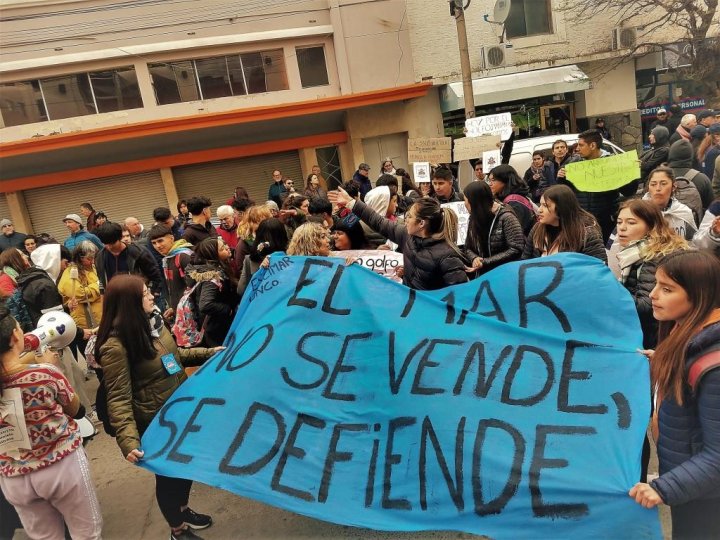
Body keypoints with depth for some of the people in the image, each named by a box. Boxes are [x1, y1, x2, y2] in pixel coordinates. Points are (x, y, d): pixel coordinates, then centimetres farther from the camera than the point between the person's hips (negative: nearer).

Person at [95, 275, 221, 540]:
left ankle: (183, 510, 51)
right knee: (168, 472, 13)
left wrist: (209, 352, 11)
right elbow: (119, 400, -28)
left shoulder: (151, 322, -2)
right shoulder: (115, 346, -27)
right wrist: (129, 441, -36)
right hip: (155, 421, -8)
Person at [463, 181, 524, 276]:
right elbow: (468, 248, 12)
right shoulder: (474, 219, 7)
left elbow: (516, 250, -17)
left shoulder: (506, 217, -12)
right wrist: (474, 258, -10)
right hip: (482, 275, 5)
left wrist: (485, 262, -18)